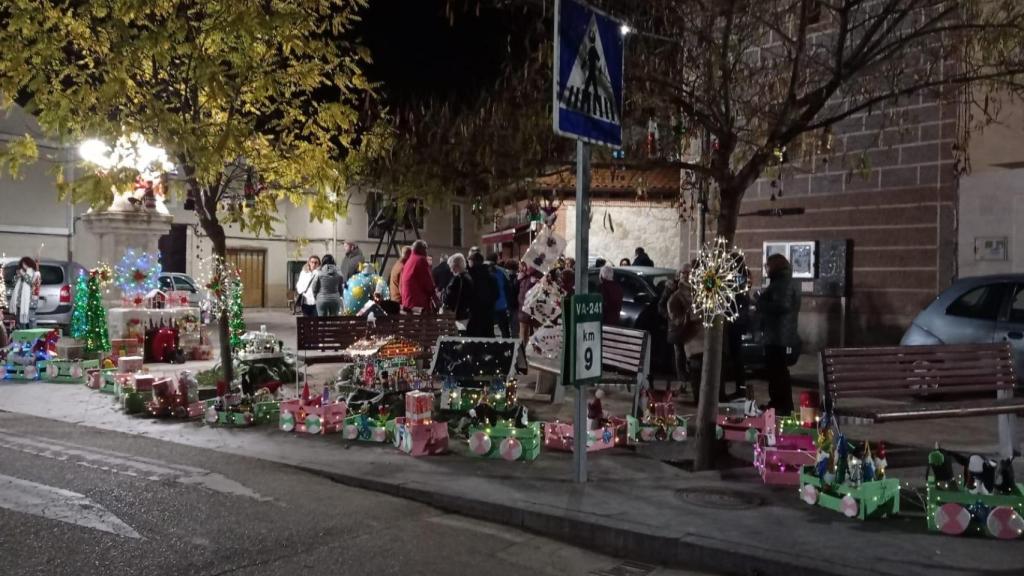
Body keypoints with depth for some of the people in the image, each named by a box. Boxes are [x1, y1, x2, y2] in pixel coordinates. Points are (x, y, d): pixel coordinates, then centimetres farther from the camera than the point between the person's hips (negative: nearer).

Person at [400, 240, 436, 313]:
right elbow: (428, 282, -11)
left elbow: (401, 284, 19)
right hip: (420, 302, -9)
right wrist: (433, 294, 3)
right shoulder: (421, 260, -6)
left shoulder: (407, 262, 18)